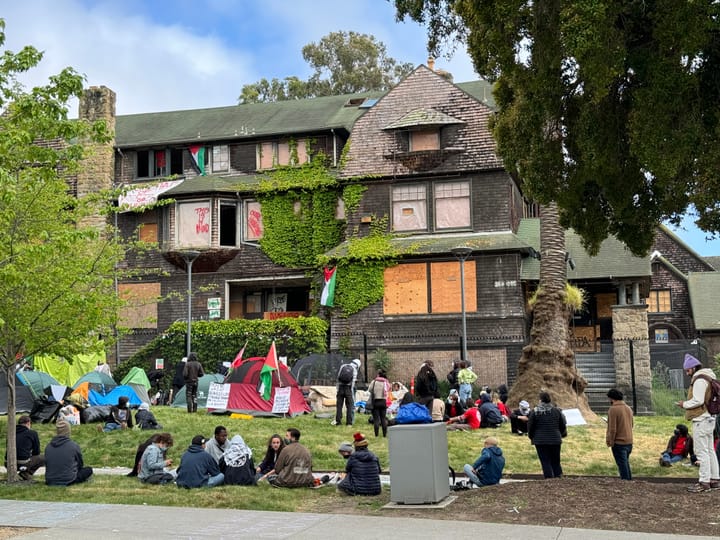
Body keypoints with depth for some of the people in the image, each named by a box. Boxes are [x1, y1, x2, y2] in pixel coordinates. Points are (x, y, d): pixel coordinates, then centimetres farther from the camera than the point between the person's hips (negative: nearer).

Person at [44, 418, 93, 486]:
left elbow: (46, 464, 9)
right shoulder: (73, 445, -12)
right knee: (88, 470, 15)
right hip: (68, 481, -5)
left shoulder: (48, 446, -2)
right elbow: (80, 464, 2)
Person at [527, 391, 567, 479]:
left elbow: (530, 427, -1)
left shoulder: (535, 412, -7)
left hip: (540, 441, -3)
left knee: (545, 462, 2)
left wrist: (531, 437, 16)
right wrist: (562, 435, 27)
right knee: (556, 462, 13)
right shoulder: (557, 411, 1)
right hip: (555, 440, 3)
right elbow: (563, 426, 9)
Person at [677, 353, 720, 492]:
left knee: (702, 452, -8)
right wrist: (687, 404, 13)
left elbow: (698, 400, -23)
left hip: (701, 420, -11)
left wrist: (684, 404, -7)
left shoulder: (699, 380, -15)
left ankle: (704, 482, -7)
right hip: (709, 419, 11)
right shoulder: (708, 378, 17)